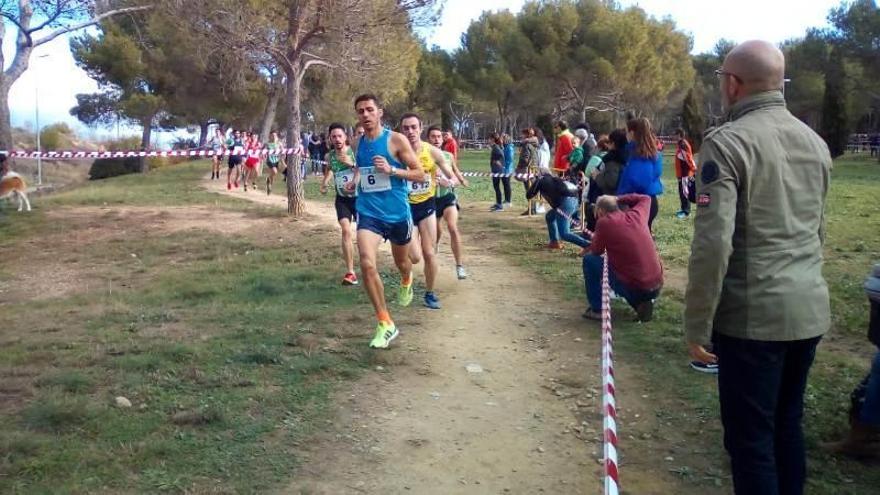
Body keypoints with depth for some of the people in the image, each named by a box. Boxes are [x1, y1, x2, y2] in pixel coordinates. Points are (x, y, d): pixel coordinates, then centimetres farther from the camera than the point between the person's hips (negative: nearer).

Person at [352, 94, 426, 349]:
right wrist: (355, 181, 6)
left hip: (397, 213, -2)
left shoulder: (396, 140, -10)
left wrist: (391, 170, -23)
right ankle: (386, 324, -8)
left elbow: (420, 175, -11)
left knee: (401, 263, 20)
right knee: (367, 264, -19)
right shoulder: (359, 143, 3)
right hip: (369, 213, 2)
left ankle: (406, 282, 61)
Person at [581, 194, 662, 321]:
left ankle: (597, 310, 13)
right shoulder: (636, 215, 7)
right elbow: (645, 198, 29)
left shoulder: (604, 222, -7)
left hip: (634, 288, -6)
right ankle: (642, 303, 13)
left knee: (589, 260, 9)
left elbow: (596, 251, 5)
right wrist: (618, 199, 24)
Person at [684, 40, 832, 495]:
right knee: (787, 423, 20)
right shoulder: (815, 142, 10)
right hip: (810, 310, 7)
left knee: (750, 436, 4)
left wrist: (697, 324, -13)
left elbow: (713, 243, -21)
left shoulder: (727, 142, -14)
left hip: (753, 314, -7)